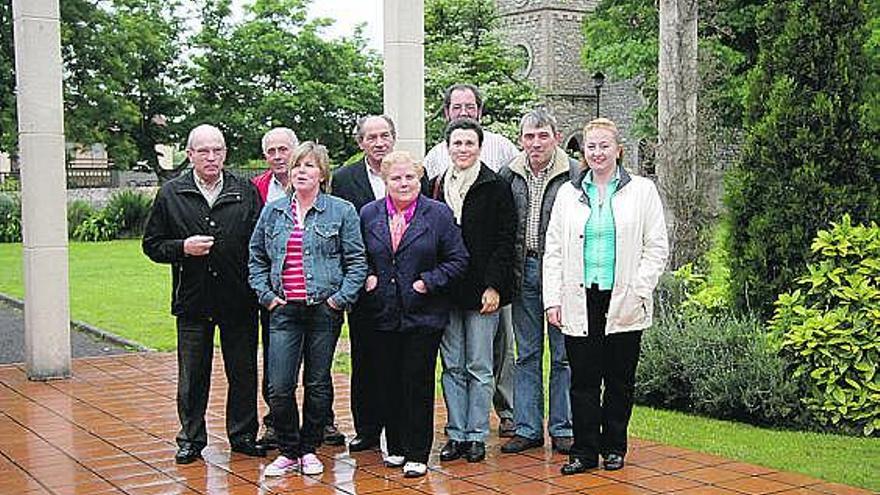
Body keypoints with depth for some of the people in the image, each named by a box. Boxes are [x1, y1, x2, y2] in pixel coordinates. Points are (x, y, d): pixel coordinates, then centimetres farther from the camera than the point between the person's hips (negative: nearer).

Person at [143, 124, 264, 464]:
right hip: (192, 300, 0)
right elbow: (152, 244, 5)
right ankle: (191, 439, 22)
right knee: (192, 376, 9)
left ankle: (243, 435, 23)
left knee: (243, 372, 9)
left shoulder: (246, 193, 3)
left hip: (239, 301, 0)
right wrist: (182, 248, -13)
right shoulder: (171, 194, 3)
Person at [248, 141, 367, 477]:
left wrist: (341, 298, -9)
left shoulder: (341, 211, -1)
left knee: (318, 384, 7)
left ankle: (309, 449, 22)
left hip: (324, 310, -2)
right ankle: (288, 452, 13)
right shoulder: (272, 211, 8)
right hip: (284, 310, 2)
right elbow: (256, 258, 15)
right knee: (279, 386, -4)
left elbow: (357, 261, -2)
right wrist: (265, 294, 4)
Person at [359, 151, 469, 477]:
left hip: (423, 316, -3)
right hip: (383, 316, 3)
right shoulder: (369, 214, 7)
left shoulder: (438, 214, -1)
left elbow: (458, 259, -1)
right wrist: (367, 278, -2)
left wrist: (428, 282, -10)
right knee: (389, 383, 9)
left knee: (418, 384, 0)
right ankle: (395, 447, 24)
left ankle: (417, 454, 11)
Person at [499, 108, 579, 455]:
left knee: (564, 354, 5)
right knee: (527, 354, 10)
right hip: (523, 270, 4)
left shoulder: (575, 174, -5)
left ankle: (563, 429, 16)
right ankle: (528, 428, 18)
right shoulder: (508, 175, 6)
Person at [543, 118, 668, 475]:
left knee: (620, 380, 7)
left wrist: (638, 291, -8)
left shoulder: (641, 190, 4)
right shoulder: (568, 193, 11)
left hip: (623, 303, -1)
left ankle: (614, 447, 21)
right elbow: (553, 250, 10)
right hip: (579, 302, 1)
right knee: (583, 379, 2)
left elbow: (657, 248, 3)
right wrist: (553, 299, 2)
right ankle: (584, 451, 11)